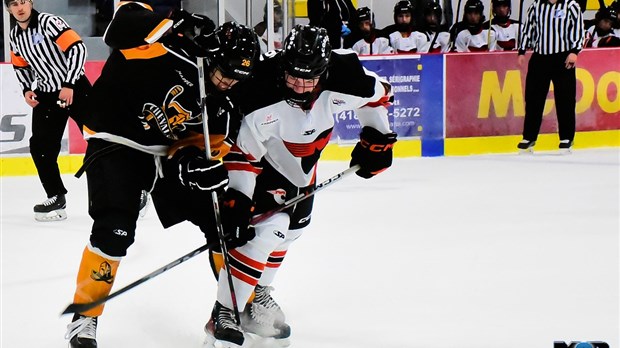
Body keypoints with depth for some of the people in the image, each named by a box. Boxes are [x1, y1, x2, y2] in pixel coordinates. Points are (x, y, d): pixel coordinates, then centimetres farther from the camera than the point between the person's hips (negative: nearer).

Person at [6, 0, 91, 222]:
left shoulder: (48, 22, -17)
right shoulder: (14, 36, 5)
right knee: (41, 147, -1)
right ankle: (56, 198, 10)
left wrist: (69, 85, -24)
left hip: (75, 88, -7)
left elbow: (77, 48, -23)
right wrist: (27, 90, 3)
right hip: (46, 94, 7)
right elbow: (20, 65, 21)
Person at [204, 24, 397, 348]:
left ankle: (257, 297, 36)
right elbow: (243, 152, -30)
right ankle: (223, 314, -15)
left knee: (289, 229, 16)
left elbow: (377, 93, -5)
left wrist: (377, 137, -3)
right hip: (266, 161, -6)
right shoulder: (264, 98, -38)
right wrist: (236, 200, -32)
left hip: (304, 164, 6)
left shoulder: (342, 78, -28)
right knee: (264, 230, -20)